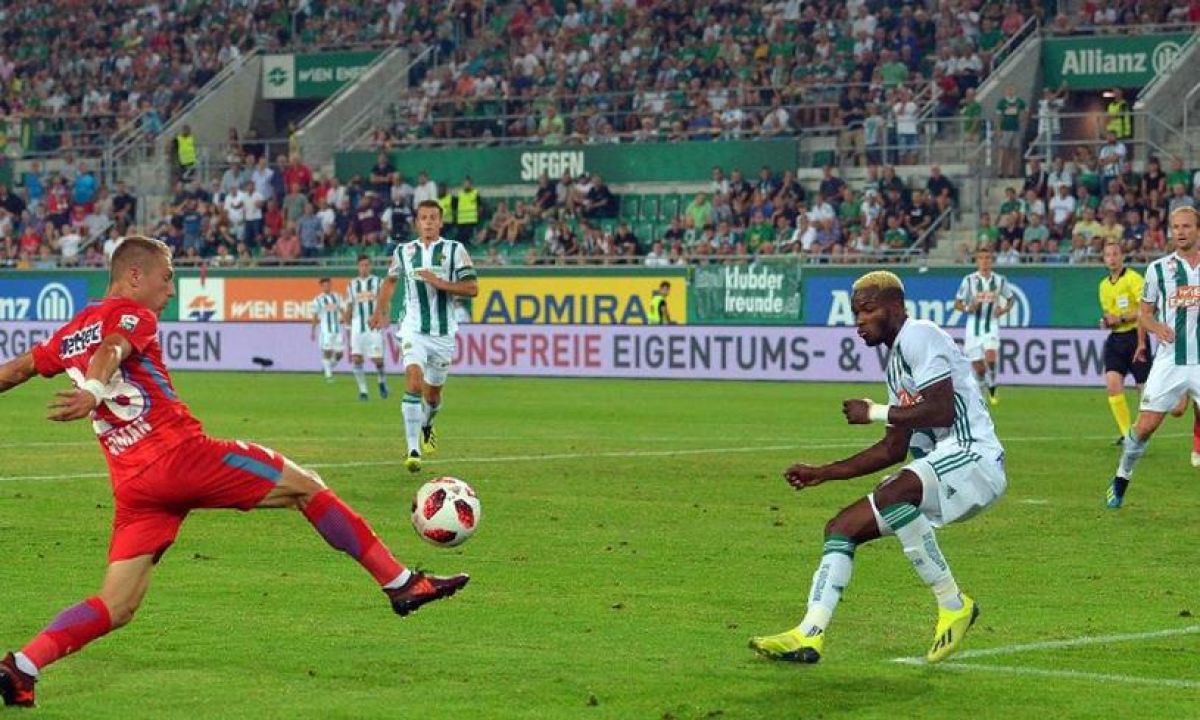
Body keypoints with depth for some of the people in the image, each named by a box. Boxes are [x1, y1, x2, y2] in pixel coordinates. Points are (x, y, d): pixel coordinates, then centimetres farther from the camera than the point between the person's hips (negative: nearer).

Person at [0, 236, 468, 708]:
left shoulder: (70, 334, 21)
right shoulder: (131, 315, -1)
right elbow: (111, 351, -22)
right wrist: (95, 392, -42)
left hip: (132, 487, 7)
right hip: (183, 455, -7)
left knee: (115, 608, 6)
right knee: (306, 487, 5)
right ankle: (401, 584, 6)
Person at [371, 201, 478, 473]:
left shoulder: (454, 250, -1)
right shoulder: (403, 252, 6)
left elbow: (472, 288, -6)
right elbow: (391, 280, 25)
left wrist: (439, 283, -17)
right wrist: (381, 311, 19)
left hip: (443, 332, 0)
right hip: (413, 329, 0)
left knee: (433, 393, 13)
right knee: (414, 382, -21)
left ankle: (427, 426, 48)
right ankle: (413, 450, -24)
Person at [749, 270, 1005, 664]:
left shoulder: (919, 336, -8)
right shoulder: (896, 360, 21)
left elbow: (942, 411, -21)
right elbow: (893, 450, 23)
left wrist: (875, 413, -10)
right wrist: (823, 473, 21)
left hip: (972, 456, -10)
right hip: (939, 466, 10)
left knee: (891, 495, -35)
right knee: (842, 528, 4)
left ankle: (954, 605, -21)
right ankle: (809, 636, -4)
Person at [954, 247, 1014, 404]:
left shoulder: (1000, 280, 2)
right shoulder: (969, 280, -2)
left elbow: (1010, 299, 17)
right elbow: (957, 304, 2)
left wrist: (1004, 309, -3)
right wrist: (968, 308, -18)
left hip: (991, 324, 0)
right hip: (974, 326, 0)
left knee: (990, 357, -24)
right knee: (979, 367, -2)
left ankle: (992, 392, -9)